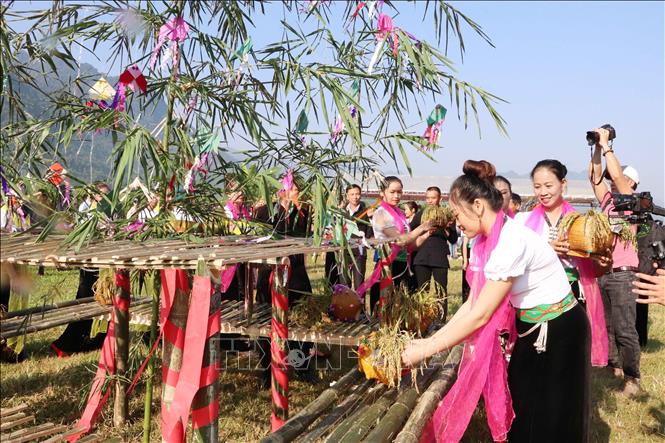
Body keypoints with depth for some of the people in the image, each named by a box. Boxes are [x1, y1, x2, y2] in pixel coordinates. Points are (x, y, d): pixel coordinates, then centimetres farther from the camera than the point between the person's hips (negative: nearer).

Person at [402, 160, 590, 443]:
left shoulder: (512, 241, -29)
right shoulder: (487, 241, -2)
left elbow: (480, 316, -27)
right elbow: (473, 303, 2)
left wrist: (425, 351, -21)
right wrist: (431, 339, -4)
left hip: (558, 334, -8)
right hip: (531, 331, 8)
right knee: (519, 413, 16)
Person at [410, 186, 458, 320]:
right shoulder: (420, 214, 10)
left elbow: (453, 239, 0)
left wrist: (446, 228, -15)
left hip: (440, 258, -2)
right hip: (422, 258, 2)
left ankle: (442, 320, 7)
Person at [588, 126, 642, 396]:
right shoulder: (607, 201, 13)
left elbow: (615, 173, -16)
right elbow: (595, 176, 9)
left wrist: (606, 144, -10)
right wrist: (597, 147, 4)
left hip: (621, 274, -7)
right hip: (601, 272, 7)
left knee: (625, 330, -5)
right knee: (605, 326, 13)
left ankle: (632, 379, 3)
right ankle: (614, 366, 25)